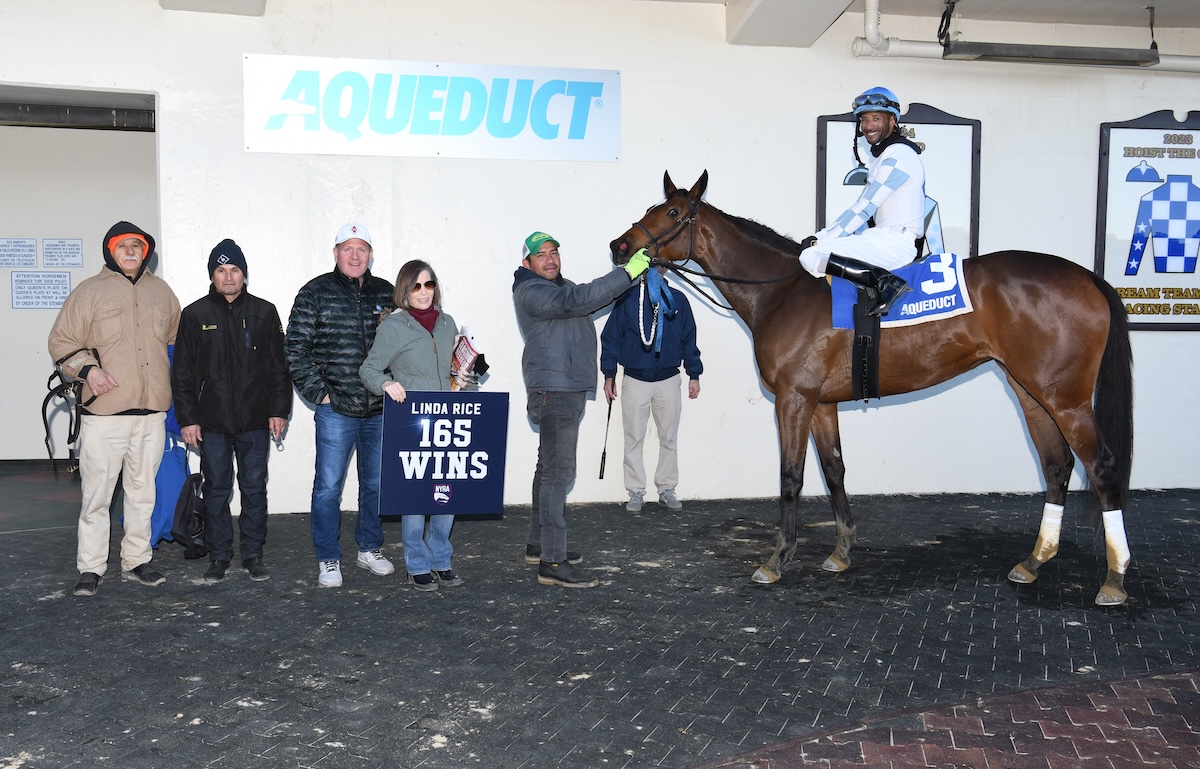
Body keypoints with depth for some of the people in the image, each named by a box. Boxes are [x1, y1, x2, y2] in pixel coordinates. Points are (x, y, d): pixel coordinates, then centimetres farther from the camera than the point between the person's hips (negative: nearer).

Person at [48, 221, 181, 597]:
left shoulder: (161, 291, 13)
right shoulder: (89, 291, 2)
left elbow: (177, 340, 25)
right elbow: (61, 341, 2)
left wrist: (175, 381, 17)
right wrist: (88, 369, -14)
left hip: (152, 411, 4)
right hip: (104, 411, -3)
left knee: (143, 491, 12)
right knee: (96, 492, -1)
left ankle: (136, 561, 23)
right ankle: (91, 568, 11)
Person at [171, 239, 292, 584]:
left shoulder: (264, 312, 5)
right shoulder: (195, 315, 4)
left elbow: (279, 366, 7)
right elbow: (182, 372, 4)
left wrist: (279, 410, 1)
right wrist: (187, 419, -1)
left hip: (256, 420, 0)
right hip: (211, 423, 0)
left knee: (255, 488, 6)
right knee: (216, 490, 7)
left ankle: (253, 553, 17)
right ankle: (218, 555, 17)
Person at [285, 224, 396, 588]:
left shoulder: (386, 293, 8)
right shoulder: (316, 293, -2)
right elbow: (295, 349, -3)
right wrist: (318, 392, -8)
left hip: (380, 410, 3)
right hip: (336, 409, -3)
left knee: (376, 484, 13)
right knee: (328, 486, 2)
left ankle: (370, 549, 30)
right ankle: (328, 560, 15)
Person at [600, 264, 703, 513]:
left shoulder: (678, 299, 3)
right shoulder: (627, 299, -2)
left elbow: (689, 339, 8)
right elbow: (611, 338, 0)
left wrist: (694, 375, 6)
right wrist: (609, 376, -3)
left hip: (668, 380, 2)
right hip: (635, 380, -1)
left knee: (669, 439, 8)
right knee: (634, 440, 4)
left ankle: (667, 489, 19)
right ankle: (636, 492, 13)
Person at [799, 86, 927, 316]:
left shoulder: (898, 154, -11)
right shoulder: (880, 158, 21)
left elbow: (863, 209, -14)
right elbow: (863, 211, 19)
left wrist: (823, 240, -10)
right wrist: (822, 237, 8)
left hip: (896, 241, -11)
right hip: (885, 238, 11)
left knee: (812, 256, -22)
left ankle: (886, 283, -25)